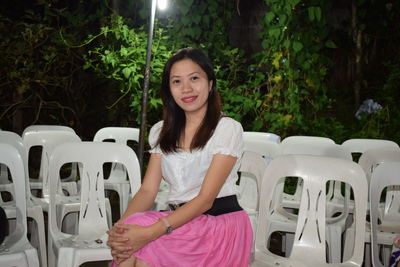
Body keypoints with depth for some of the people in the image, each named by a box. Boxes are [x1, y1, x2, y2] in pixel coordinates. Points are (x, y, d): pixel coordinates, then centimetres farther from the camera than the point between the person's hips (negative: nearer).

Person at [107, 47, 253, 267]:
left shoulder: (228, 128, -6)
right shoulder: (162, 132, 12)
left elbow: (206, 198, -15)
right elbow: (148, 190, 4)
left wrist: (150, 233, -27)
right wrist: (119, 227, -17)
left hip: (221, 222, -4)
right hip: (179, 220, 4)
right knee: (126, 246, -28)